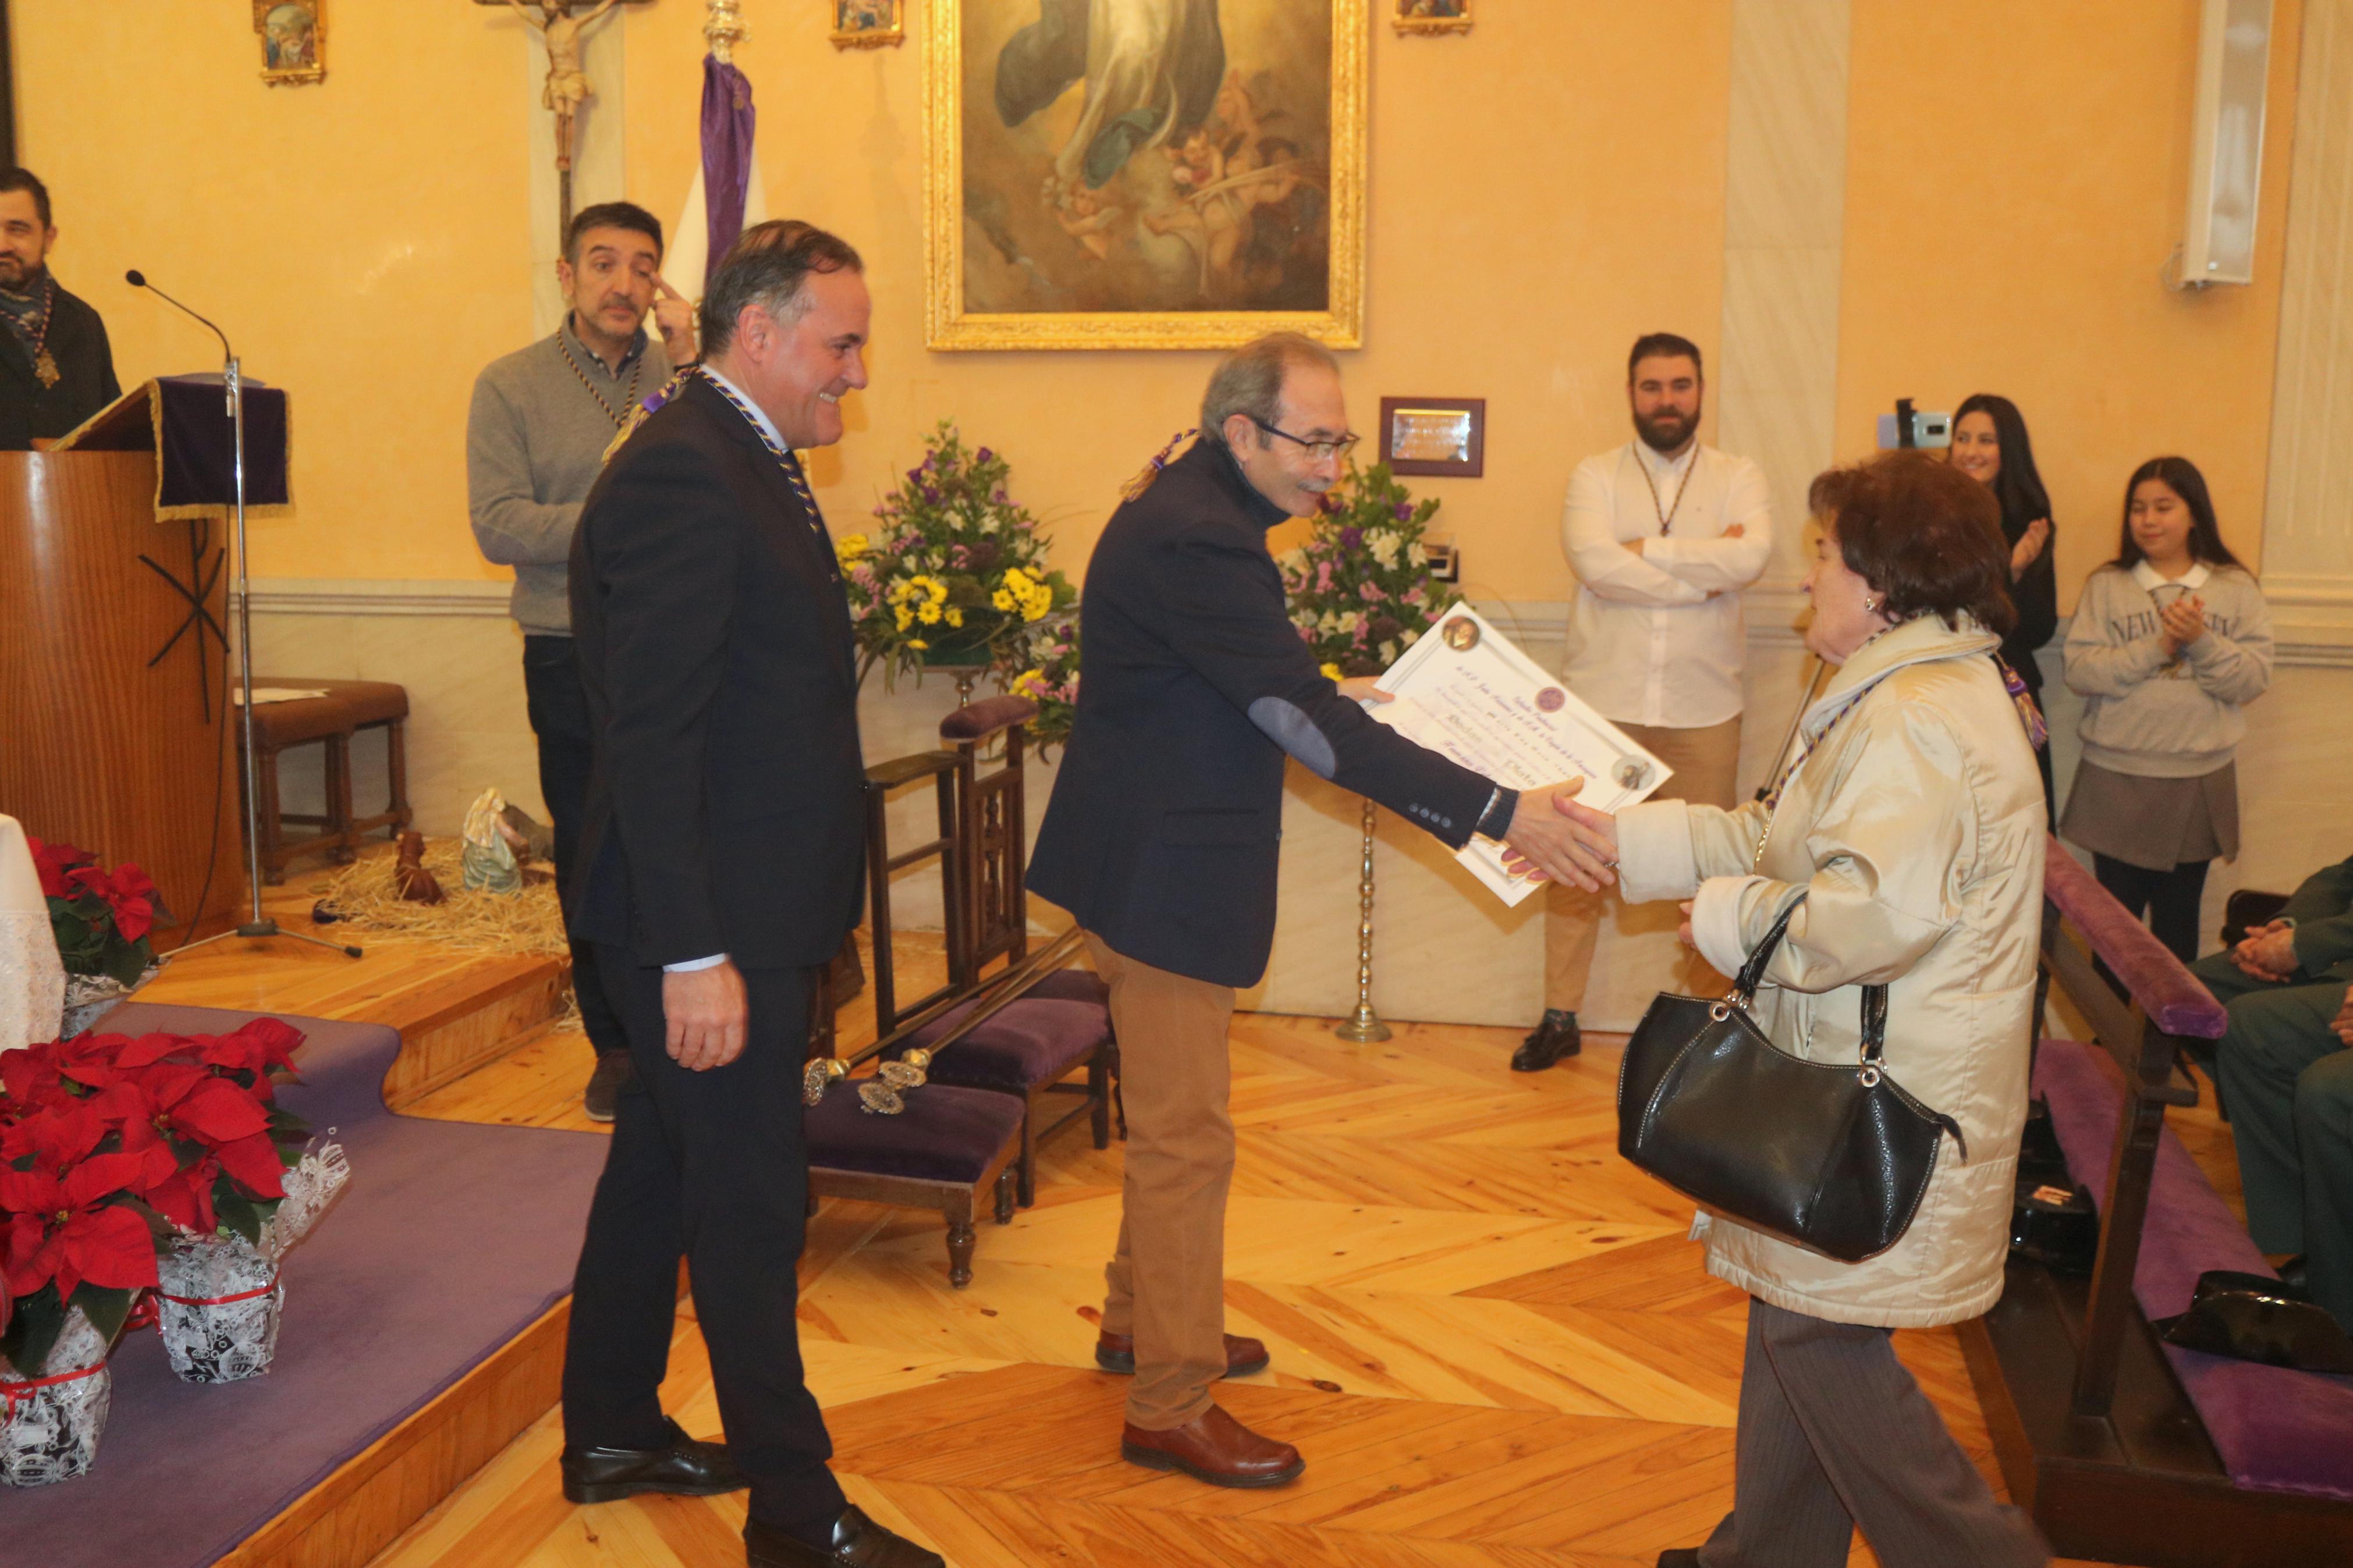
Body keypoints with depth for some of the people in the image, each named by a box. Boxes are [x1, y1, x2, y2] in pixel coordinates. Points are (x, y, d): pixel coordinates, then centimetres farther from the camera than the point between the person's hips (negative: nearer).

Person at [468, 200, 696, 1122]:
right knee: (592, 856, 8)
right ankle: (618, 1046, 23)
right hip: (572, 657, 0)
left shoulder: (685, 375, 8)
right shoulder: (510, 386, 5)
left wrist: (690, 362, -14)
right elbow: (498, 526, -5)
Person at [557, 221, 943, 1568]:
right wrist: (695, 955, -25)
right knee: (753, 1204, 1)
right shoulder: (683, 474, -19)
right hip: (710, 925, -11)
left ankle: (612, 1434, 38)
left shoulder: (747, 461, 13)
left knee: (664, 1165, 21)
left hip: (742, 912, 11)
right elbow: (652, 736, -24)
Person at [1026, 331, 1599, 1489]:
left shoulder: (1188, 515, 10)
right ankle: (1169, 1407, 12)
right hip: (1159, 877, -11)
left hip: (1153, 863, 11)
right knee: (1186, 1138, -1)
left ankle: (1141, 1319, 40)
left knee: (1169, 1120, 23)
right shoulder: (1196, 541, -24)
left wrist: (1331, 696, 18)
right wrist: (1496, 815, -28)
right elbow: (1308, 724, -28)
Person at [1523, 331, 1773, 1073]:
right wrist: (1704, 569, -11)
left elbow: (1750, 558, -13)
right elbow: (1594, 563, -14)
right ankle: (1560, 1017, 14)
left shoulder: (1739, 479, 8)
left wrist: (1647, 551, -12)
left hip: (1703, 709, 0)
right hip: (1602, 699, 0)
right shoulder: (1595, 476, 6)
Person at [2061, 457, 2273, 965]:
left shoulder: (2236, 589, 3)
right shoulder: (2107, 586, 1)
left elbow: (2253, 680, -5)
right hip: (2116, 777, -1)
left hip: (2199, 780, 1)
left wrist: (2201, 641, -20)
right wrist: (2156, 647, -18)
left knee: (2177, 918, 12)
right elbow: (2079, 671, -10)